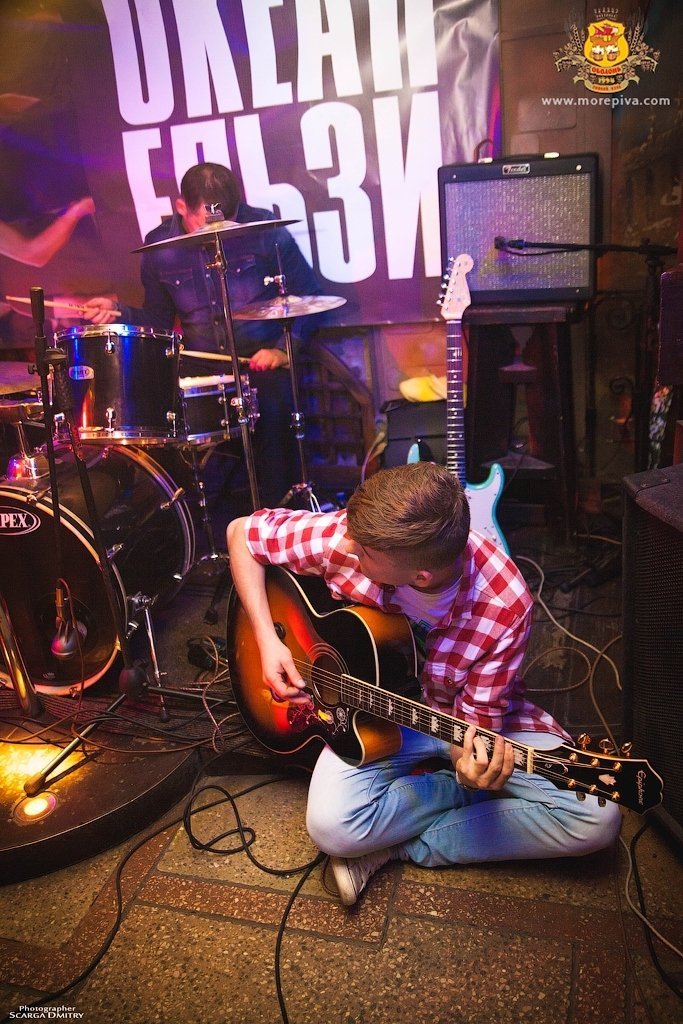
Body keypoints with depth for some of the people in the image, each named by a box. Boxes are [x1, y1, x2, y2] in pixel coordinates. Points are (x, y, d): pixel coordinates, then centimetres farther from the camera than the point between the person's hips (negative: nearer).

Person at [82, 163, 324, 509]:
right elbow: (159, 319, 15)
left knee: (273, 403, -34)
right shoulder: (159, 246, 4)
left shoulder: (263, 228, -6)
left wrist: (285, 348, -13)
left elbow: (309, 296, 0)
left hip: (263, 359, -3)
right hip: (200, 365, 3)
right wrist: (118, 311, -4)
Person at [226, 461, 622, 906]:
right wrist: (268, 640, -19)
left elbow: (477, 719, -17)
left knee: (597, 820, -18)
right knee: (332, 825, -27)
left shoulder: (505, 608, -29)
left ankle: (396, 845, -8)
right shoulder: (351, 533, -26)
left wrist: (467, 757, -41)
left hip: (483, 715, 0)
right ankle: (470, 791, -2)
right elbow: (241, 533, -11)